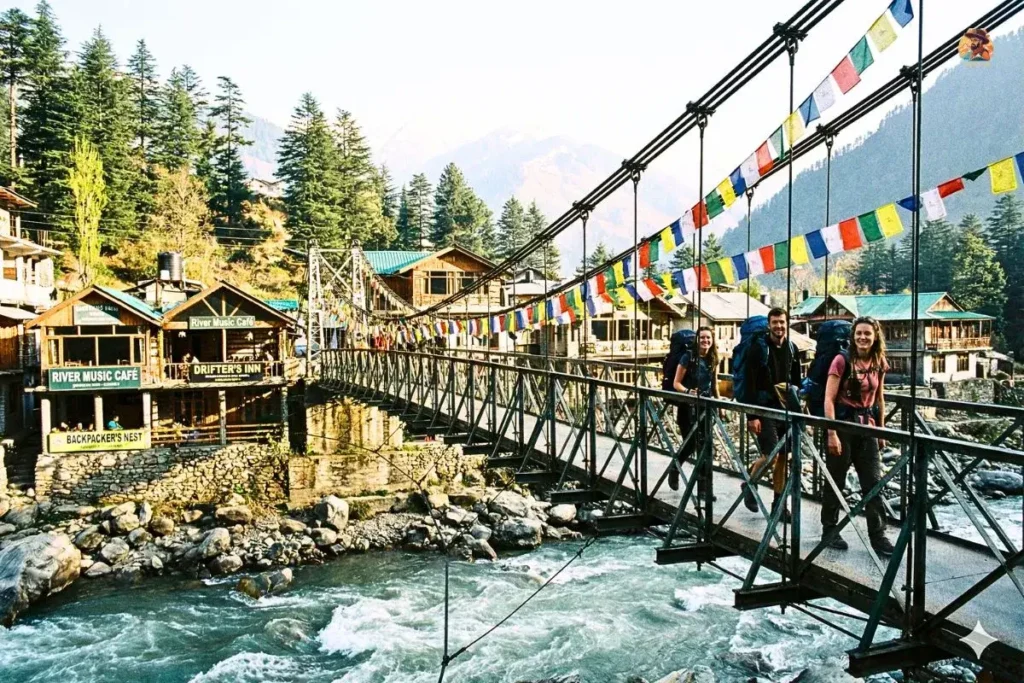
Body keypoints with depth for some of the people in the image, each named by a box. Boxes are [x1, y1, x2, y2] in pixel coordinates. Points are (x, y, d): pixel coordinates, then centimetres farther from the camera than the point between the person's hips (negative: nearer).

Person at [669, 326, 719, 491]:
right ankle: (674, 469, 25)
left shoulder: (713, 359, 5)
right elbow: (676, 383, -10)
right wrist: (688, 392, -28)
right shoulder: (688, 357, -10)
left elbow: (714, 385, 15)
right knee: (691, 444, -4)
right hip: (688, 407, -4)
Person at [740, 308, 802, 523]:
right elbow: (750, 384, -12)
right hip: (764, 409, -5)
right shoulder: (759, 348, -9)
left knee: (783, 458, 7)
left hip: (785, 408, 5)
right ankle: (748, 484, 14)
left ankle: (779, 504, 16)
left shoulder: (792, 348, 7)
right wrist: (752, 415, -17)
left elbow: (796, 381, 15)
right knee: (771, 455, -13)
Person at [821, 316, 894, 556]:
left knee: (873, 482, 4)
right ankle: (829, 530, 20)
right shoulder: (842, 360, -11)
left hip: (867, 427, 5)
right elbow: (829, 399, -14)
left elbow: (879, 399, 16)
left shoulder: (879, 364, 5)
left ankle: (878, 536, 11)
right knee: (836, 481, 6)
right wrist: (832, 433, -19)